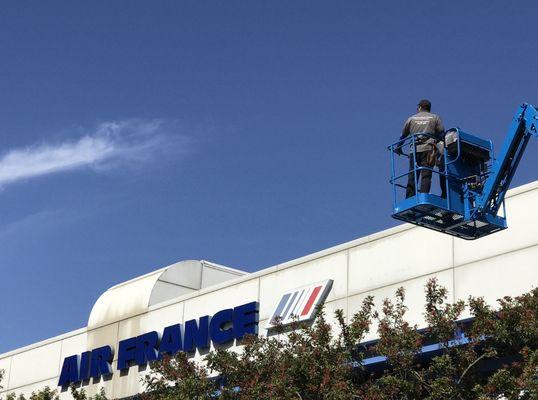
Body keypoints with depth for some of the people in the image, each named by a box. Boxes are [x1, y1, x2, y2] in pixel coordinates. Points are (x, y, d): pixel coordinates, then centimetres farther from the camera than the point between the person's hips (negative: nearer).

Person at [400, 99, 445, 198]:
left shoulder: (411, 119, 18)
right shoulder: (435, 118, 14)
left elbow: (403, 135, 22)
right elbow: (441, 133, 5)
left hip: (414, 150, 2)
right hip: (428, 149, -2)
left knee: (412, 177, 0)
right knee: (426, 176, -10)